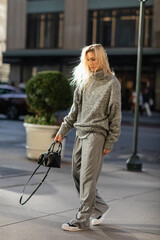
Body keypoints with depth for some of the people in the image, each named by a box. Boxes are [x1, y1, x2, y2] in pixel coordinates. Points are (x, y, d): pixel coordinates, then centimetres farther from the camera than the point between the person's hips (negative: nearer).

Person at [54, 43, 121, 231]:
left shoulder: (112, 83, -4)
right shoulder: (84, 81, 13)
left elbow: (115, 114, -6)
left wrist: (110, 142, -9)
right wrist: (63, 130, 13)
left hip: (96, 134, -7)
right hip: (80, 133, 7)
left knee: (87, 178, -8)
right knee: (77, 175, 9)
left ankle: (82, 220, -1)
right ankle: (100, 208, 25)